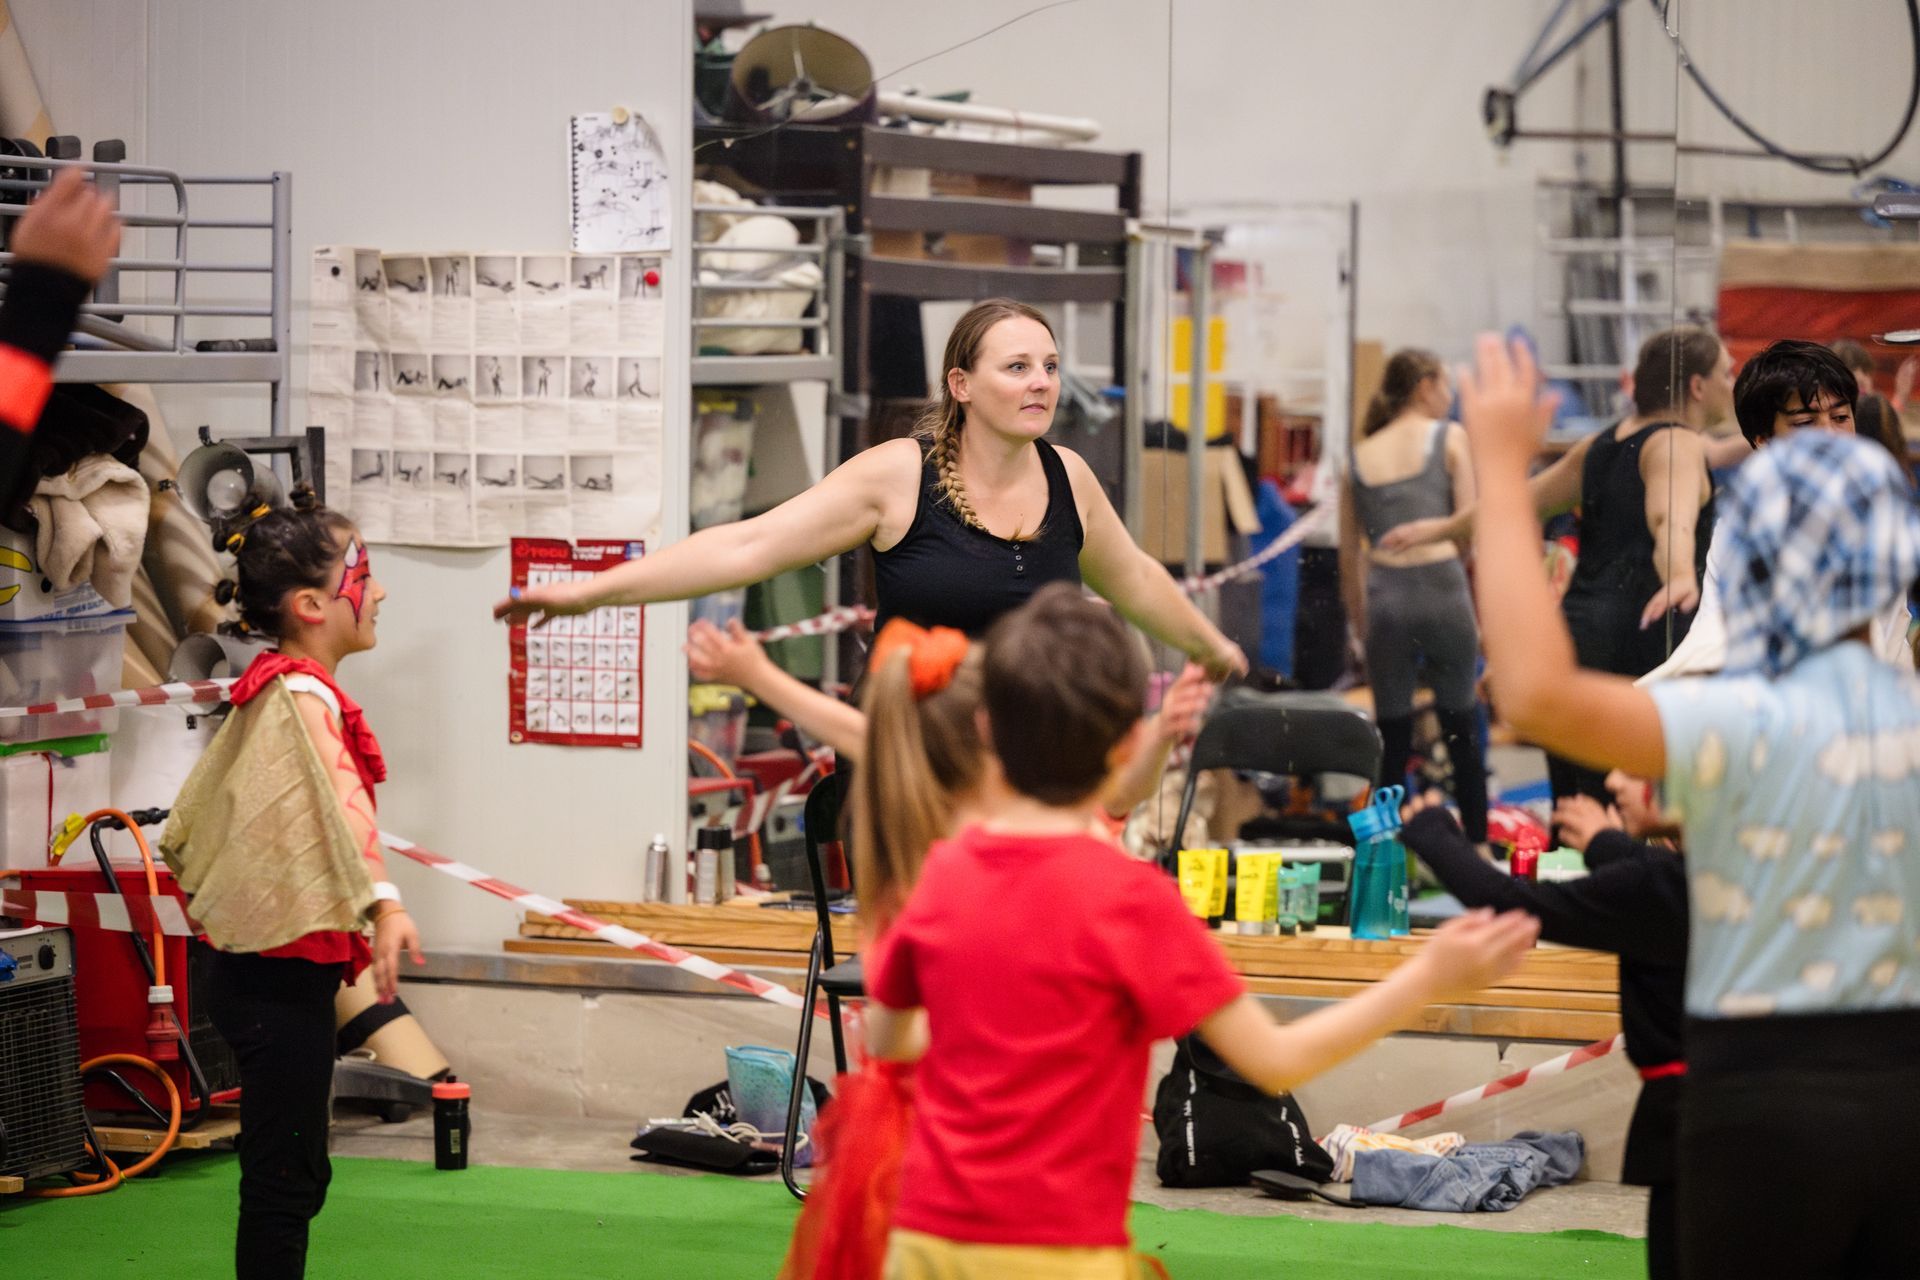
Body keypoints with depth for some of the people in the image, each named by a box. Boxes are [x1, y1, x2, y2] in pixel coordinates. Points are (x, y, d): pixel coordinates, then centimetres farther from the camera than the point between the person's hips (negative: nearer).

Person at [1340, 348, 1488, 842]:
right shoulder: (1450, 438, 4)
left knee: (1392, 737, 7)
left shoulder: (1360, 455, 13)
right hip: (1440, 587, -3)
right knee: (1462, 726, 8)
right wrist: (1485, 610, 8)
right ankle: (1477, 844, 9)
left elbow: (1349, 550, 13)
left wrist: (1359, 617, 20)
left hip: (1385, 597, 3)